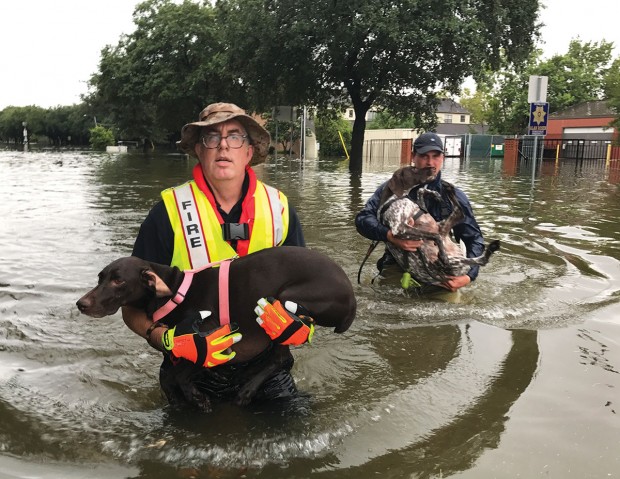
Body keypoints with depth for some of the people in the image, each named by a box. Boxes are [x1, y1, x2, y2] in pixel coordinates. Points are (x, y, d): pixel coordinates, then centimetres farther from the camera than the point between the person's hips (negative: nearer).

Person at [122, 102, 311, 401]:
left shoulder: (279, 208, -3)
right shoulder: (168, 214, -12)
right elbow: (134, 307, -8)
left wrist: (302, 324, -16)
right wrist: (170, 340, -26)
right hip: (192, 365, -2)